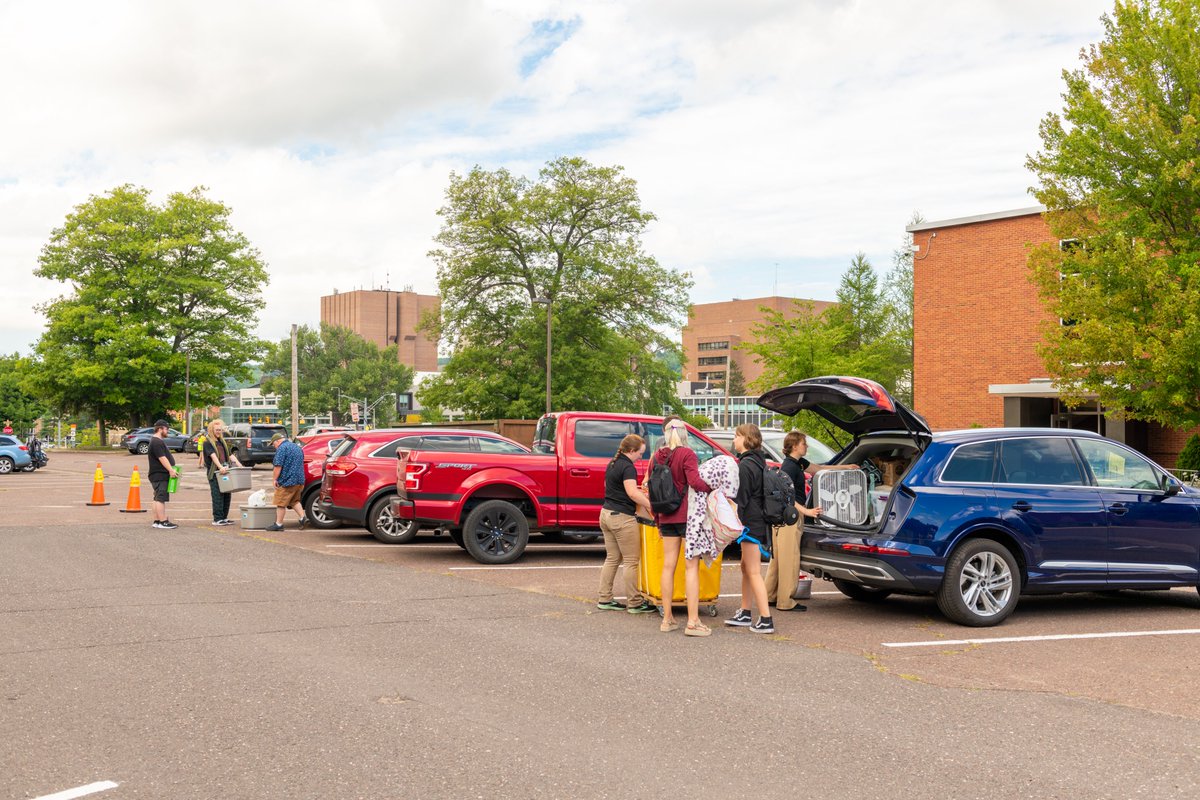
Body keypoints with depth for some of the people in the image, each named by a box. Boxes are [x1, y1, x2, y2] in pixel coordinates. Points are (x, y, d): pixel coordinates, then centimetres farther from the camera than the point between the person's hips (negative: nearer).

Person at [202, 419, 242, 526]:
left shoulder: (221, 441, 18)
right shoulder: (207, 442, -5)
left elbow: (230, 455, 15)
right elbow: (213, 456, -20)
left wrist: (240, 465, 2)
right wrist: (220, 467, -34)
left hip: (224, 472, 7)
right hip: (214, 473, -7)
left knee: (227, 495, 7)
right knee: (218, 496, -7)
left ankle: (224, 517, 15)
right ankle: (217, 519, -3)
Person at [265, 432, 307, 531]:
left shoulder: (282, 448, -11)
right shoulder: (297, 447, 17)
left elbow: (278, 466, -18)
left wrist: (275, 479, -10)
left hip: (287, 481, -9)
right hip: (299, 480, 9)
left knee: (281, 504, 0)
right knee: (294, 501, 20)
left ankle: (278, 524, 4)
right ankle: (303, 518, 5)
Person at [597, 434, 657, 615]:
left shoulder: (613, 464, 14)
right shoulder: (627, 467, -15)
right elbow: (632, 493, -26)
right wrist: (650, 505, -22)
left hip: (607, 513, 10)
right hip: (622, 518, -10)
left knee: (612, 559, 15)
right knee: (631, 561, -2)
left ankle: (604, 599, 16)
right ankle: (634, 603, 2)